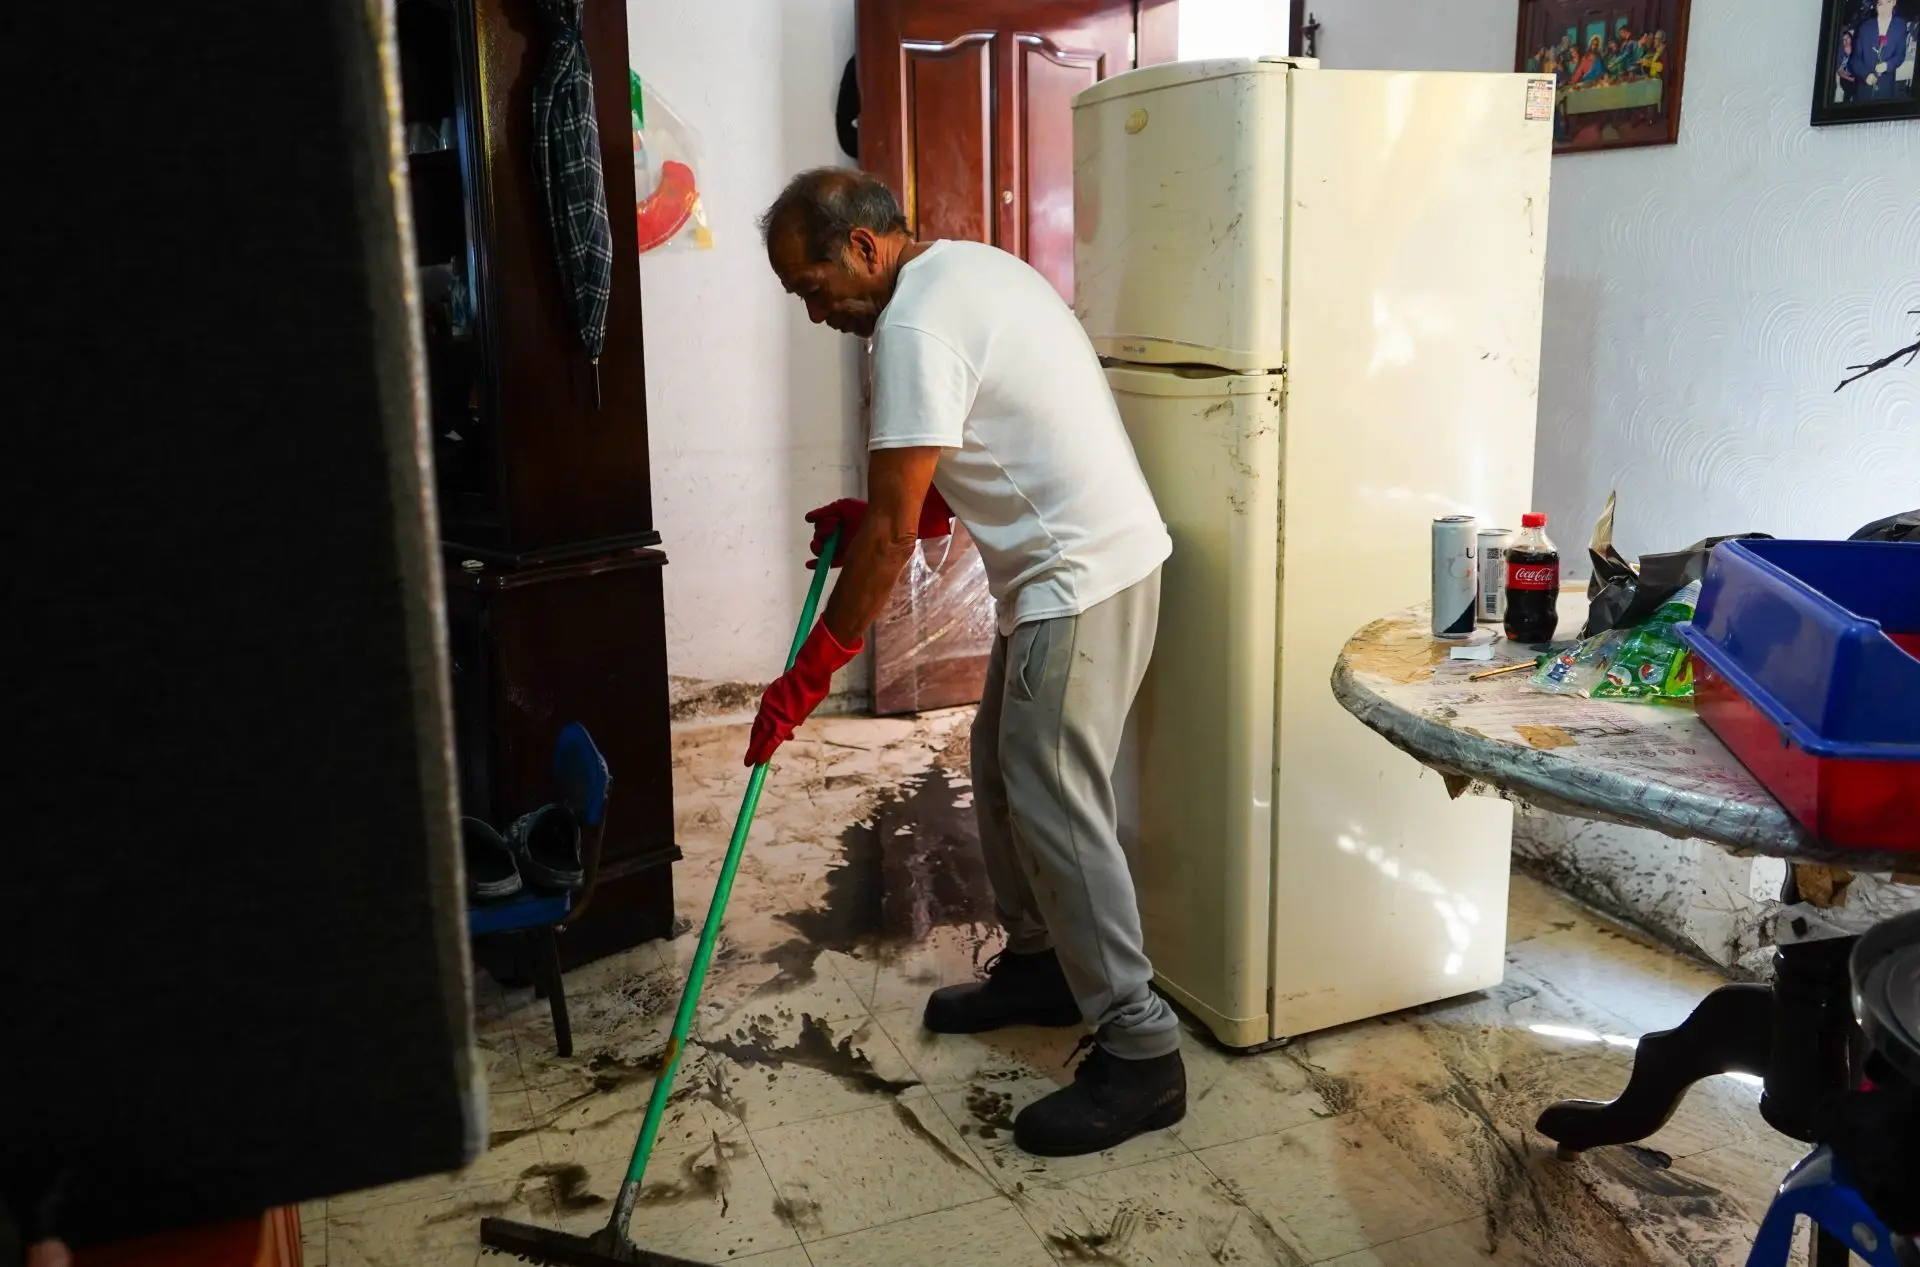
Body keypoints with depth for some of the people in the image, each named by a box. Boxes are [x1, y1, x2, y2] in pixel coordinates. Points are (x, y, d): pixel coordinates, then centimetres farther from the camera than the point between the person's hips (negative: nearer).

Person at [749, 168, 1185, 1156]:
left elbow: (893, 532, -19)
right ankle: (1038, 964, 33)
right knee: (1002, 766, 18)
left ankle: (1139, 1051, 1)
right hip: (1073, 565, 11)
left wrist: (807, 675, -12)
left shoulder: (916, 323, -17)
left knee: (1053, 805, -8)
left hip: (1083, 579, -11)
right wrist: (876, 515, 9)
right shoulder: (968, 269, 15)